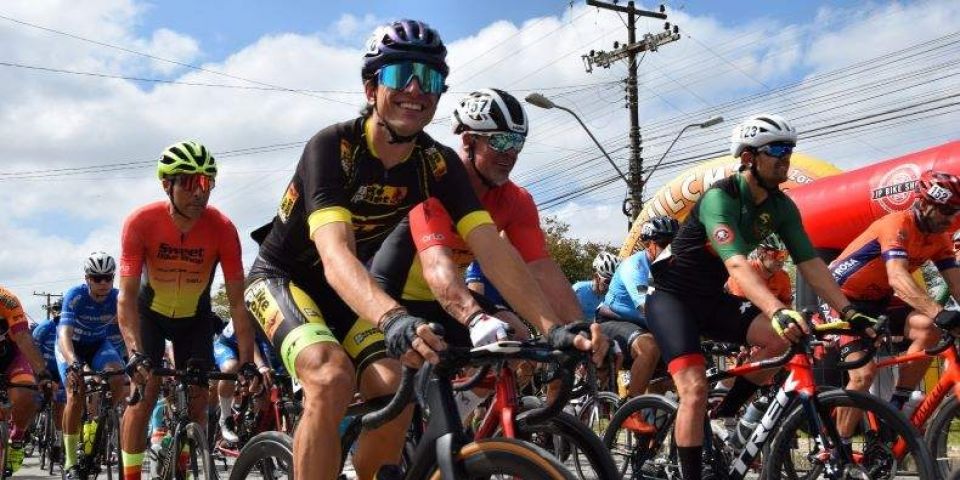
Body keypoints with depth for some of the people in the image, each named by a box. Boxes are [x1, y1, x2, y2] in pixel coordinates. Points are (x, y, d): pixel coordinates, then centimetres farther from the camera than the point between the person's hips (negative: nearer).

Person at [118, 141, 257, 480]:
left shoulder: (223, 229, -27)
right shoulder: (141, 223, -29)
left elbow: (237, 302, -24)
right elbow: (127, 295, -30)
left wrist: (247, 363, -30)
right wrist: (135, 354, -43)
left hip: (195, 317, 1)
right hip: (151, 313, -1)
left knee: (197, 402, -2)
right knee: (144, 393, -14)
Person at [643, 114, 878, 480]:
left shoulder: (782, 206, -3)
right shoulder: (720, 198, -26)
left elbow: (810, 262, -7)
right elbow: (736, 265, -39)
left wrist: (849, 312, -18)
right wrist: (779, 311, -53)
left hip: (712, 298, 6)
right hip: (671, 295, -6)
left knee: (781, 338, -20)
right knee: (695, 389, -22)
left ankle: (722, 419, 0)